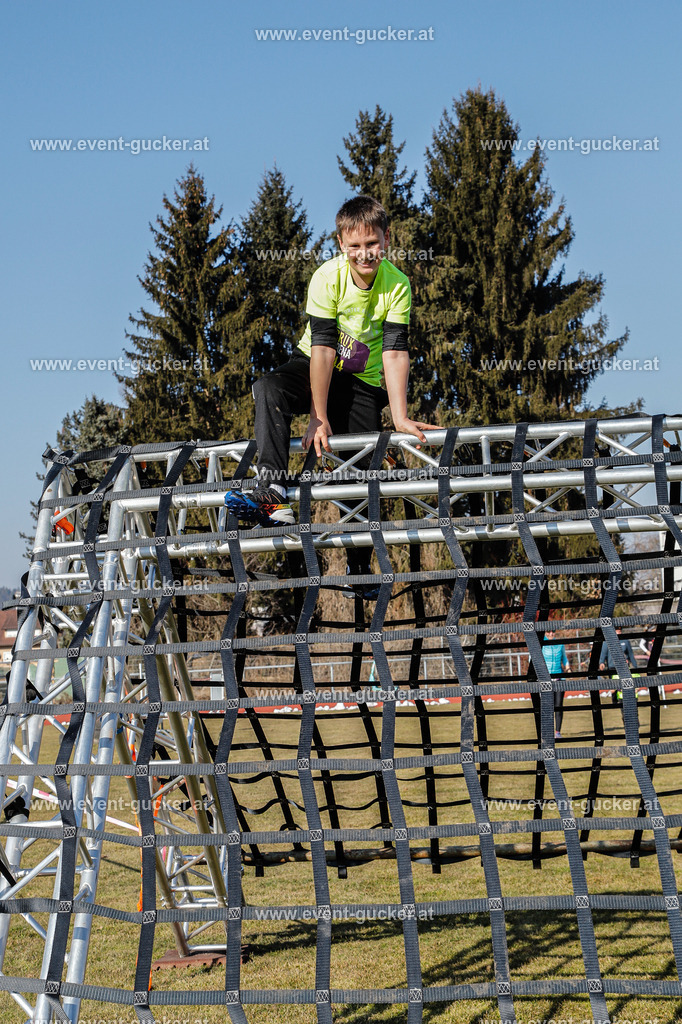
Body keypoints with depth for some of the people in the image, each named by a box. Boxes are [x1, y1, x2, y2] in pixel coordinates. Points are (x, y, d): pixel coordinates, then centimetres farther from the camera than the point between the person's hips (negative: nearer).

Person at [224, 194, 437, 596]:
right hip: (314, 367, -1)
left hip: (363, 382, 1)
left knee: (363, 468, -6)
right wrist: (319, 418, -27)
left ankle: (360, 570, 9)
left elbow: (395, 353, -19)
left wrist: (400, 417, -29)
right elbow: (323, 348, -24)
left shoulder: (397, 286, -16)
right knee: (269, 388, -32)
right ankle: (273, 495, -43)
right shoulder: (328, 278, -21)